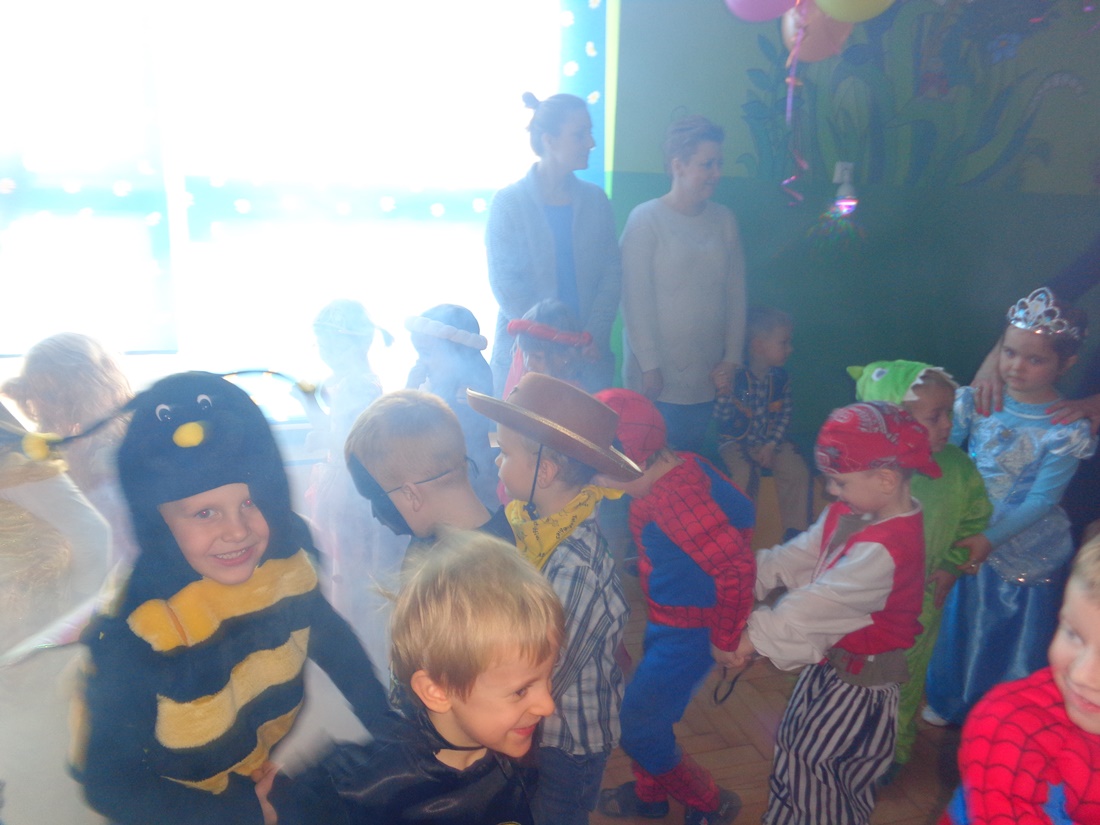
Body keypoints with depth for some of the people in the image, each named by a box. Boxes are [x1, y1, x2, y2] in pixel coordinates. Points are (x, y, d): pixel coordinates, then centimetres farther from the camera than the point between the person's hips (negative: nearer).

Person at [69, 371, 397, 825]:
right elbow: (111, 783, -22)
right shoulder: (133, 636, -30)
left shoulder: (286, 564, -20)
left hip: (270, 770, 3)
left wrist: (392, 734, -10)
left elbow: (333, 642, -3)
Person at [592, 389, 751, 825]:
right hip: (665, 620, 9)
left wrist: (725, 639, -20)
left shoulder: (674, 495, -32)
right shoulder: (673, 468, -3)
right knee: (647, 711, 22)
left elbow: (736, 567, -34)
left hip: (692, 630, -9)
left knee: (636, 723, 1)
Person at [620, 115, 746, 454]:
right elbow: (636, 300, -8)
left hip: (709, 378, 4)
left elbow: (736, 292, 10)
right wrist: (649, 366, -11)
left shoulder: (724, 220, 8)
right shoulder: (646, 219, -5)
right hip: (659, 379, -4)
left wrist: (731, 358, 6)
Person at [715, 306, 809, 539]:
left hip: (771, 441, 5)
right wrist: (724, 390, -29)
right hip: (736, 440, -4)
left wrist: (772, 446, -7)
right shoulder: (736, 377, -16)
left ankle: (795, 529, 2)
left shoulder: (780, 378, 1)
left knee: (798, 471, -15)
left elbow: (784, 415, 3)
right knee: (744, 473, -29)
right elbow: (721, 417, -15)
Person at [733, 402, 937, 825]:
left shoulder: (885, 549, -34)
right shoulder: (849, 514, -5)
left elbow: (819, 604, -33)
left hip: (858, 682, -9)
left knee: (818, 767, 11)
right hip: (827, 661, 9)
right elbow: (797, 556, 0)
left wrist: (754, 634, -27)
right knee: (794, 748, 25)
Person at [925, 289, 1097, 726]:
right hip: (968, 535, 3)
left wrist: (990, 539, -29)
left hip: (1026, 554, -2)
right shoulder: (976, 400, -9)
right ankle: (948, 702, 47)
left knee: (1013, 642, 14)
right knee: (957, 623, 20)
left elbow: (1041, 500, -18)